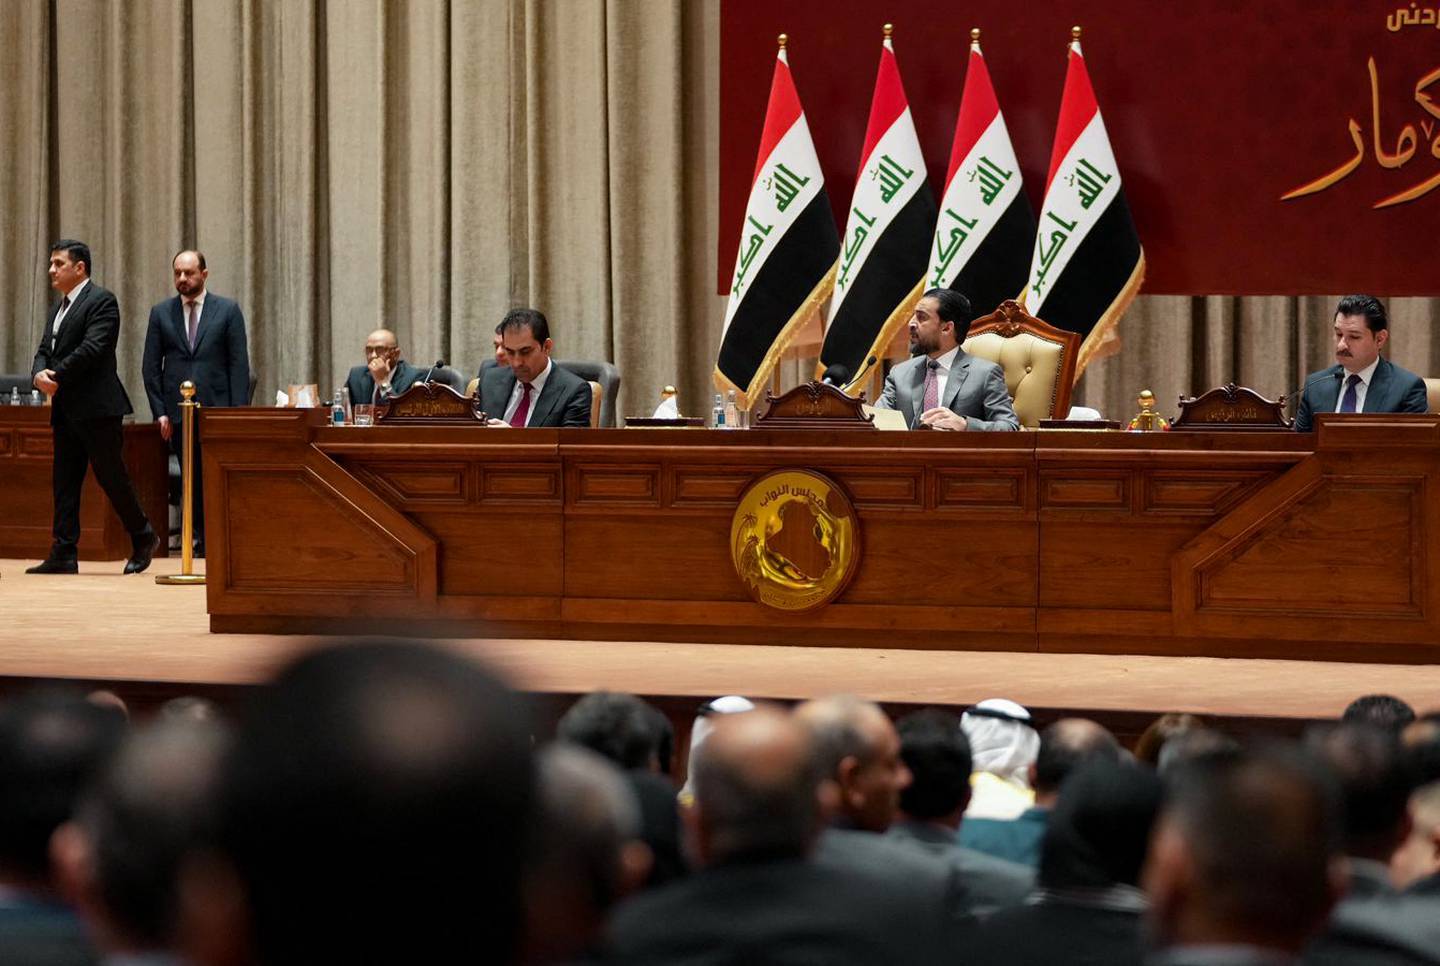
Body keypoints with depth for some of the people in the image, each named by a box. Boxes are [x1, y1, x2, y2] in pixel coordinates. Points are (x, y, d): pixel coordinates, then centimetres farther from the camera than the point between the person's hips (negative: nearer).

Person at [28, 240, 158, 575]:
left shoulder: (101, 302, -9)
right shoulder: (59, 308, 18)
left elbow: (91, 349, -19)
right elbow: (45, 351, 13)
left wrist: (56, 377, -15)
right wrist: (40, 375, -9)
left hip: (96, 408, -8)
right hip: (66, 409, 8)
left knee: (111, 477, -3)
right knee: (64, 481, 4)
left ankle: (142, 538, 13)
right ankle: (64, 554, 3)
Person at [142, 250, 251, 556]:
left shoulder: (227, 310, 4)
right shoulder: (161, 313, 9)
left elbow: (239, 365, 1)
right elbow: (151, 367, 8)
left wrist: (237, 412, -7)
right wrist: (160, 411, 0)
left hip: (216, 408, -2)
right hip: (178, 412, 2)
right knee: (192, 481, 2)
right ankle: (202, 540, 6)